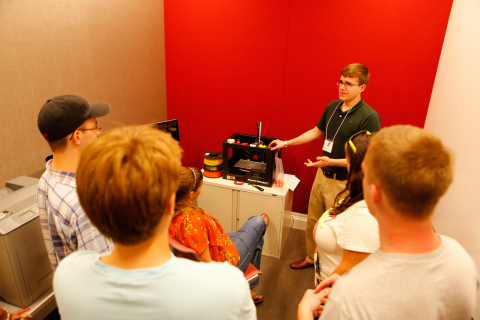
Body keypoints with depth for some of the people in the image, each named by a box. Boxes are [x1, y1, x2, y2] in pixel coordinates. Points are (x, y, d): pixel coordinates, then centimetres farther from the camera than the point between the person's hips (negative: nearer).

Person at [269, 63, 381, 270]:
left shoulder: (369, 117, -19)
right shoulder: (332, 107, 4)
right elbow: (316, 131, 17)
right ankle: (311, 258, 42)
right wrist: (286, 143, 18)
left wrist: (332, 162, -28)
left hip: (343, 183, -7)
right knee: (313, 222, 20)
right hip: (322, 175, 7)